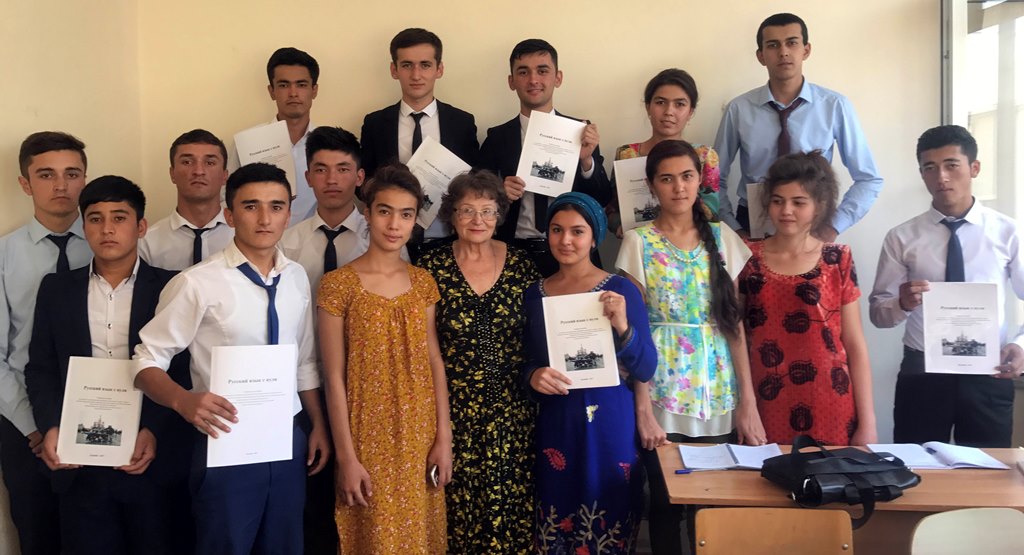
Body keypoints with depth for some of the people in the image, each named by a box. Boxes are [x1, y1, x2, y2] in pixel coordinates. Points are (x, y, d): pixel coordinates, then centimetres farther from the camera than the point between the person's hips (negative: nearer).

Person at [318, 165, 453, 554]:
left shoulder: (423, 281, 4)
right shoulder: (338, 284, -10)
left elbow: (435, 361, 4)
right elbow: (334, 378, -10)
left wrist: (444, 438, 1)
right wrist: (346, 457, -12)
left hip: (420, 435, 4)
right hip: (369, 438, -4)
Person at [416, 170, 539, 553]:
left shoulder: (522, 265, 1)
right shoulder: (432, 267, -3)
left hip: (513, 409, 1)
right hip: (454, 408, -1)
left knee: (512, 501, 6)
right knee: (459, 502, 6)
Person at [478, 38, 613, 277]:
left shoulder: (581, 132, 0)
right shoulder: (497, 138, 1)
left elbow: (602, 200, -1)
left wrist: (586, 160, -17)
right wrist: (500, 194, -15)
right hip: (515, 255, 0)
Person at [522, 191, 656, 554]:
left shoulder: (621, 290, -4)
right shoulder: (534, 294, 6)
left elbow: (646, 370, -6)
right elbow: (526, 362, 11)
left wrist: (623, 327, -22)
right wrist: (533, 376, -11)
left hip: (609, 424, -3)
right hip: (555, 426, 3)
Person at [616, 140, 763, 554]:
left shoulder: (722, 238, 6)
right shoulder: (638, 242, -2)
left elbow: (735, 323, 3)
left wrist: (748, 400, -2)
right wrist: (642, 407, -12)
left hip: (719, 396, 2)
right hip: (664, 396, -2)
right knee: (666, 504, 6)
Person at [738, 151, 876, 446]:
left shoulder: (838, 260, 1)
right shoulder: (748, 259, 1)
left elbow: (855, 346, 2)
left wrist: (867, 423, 0)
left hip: (831, 412, 0)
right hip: (766, 412, 0)